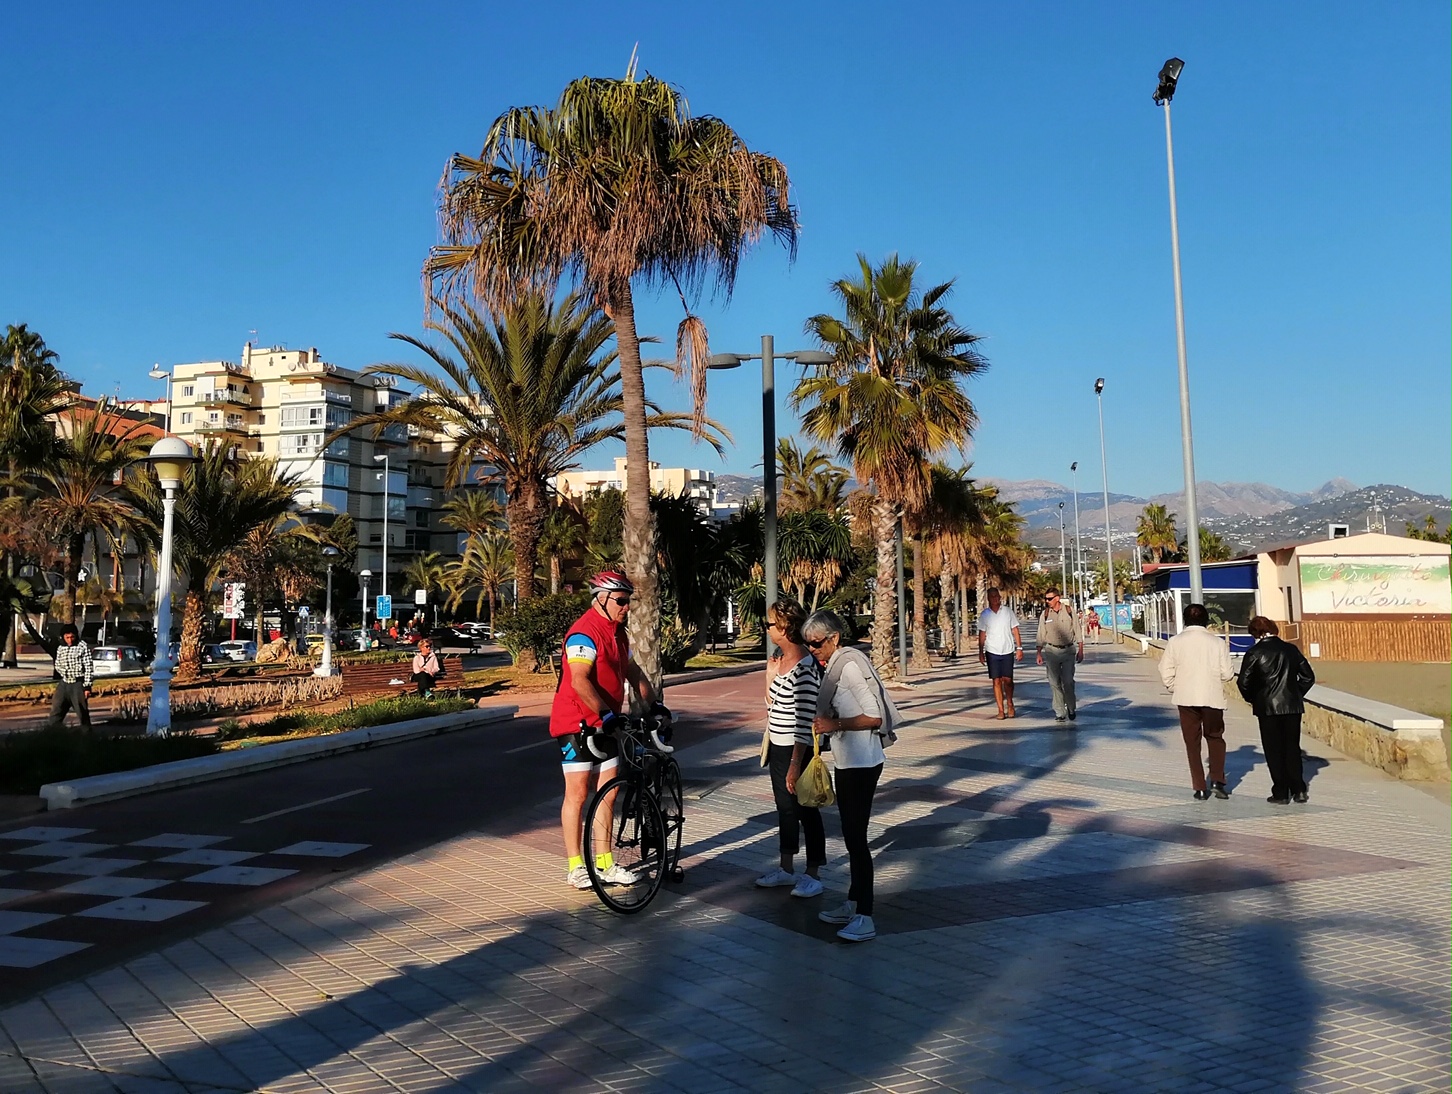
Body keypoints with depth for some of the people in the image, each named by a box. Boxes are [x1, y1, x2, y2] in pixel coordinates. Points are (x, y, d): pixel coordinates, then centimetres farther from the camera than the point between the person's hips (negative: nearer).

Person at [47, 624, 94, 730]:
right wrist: (64, 672, 3)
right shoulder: (60, 648, 8)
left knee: (82, 713, 1)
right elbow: (57, 664, 23)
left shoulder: (83, 647, -8)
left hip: (78, 684, -5)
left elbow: (89, 667, -9)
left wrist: (87, 686, -13)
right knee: (56, 711, 7)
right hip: (64, 683, 5)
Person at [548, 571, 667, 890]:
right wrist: (606, 712, -31)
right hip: (576, 724, -8)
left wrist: (654, 703, 11)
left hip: (603, 725, 9)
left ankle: (605, 863, 18)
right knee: (578, 794, -1)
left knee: (608, 792, 9)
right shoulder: (585, 633, -19)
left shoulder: (617, 632, 12)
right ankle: (575, 867, 8)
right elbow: (579, 680, -29)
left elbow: (632, 671, 20)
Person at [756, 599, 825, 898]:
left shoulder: (804, 667, -22)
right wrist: (769, 676, 0)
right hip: (778, 747, 9)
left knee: (805, 809, 5)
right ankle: (785, 869, 32)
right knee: (784, 807, 18)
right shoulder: (781, 659, 6)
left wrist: (795, 764, -23)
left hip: (797, 750, -9)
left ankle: (813, 874, 18)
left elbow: (805, 720, -23)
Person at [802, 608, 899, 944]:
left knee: (856, 837, -7)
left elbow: (874, 717, -22)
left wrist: (834, 724, -25)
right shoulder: (833, 666, 10)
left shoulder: (849, 666, -19)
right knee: (852, 836, 17)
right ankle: (853, 904, 29)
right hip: (846, 762, 10)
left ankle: (864, 918, -1)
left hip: (861, 765, -10)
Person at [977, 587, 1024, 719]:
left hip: (1008, 651, 0)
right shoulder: (984, 615, 3)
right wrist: (981, 652, 2)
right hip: (992, 652, 0)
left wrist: (1019, 648, -1)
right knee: (997, 681, 0)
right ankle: (1001, 709, 4)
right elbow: (982, 634, 7)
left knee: (1008, 680, 0)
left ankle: (1010, 704, 23)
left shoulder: (1008, 612, 1)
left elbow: (1015, 630, 4)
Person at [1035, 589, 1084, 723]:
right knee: (1055, 683, 1)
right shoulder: (1045, 614, 4)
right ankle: (1060, 713, 7)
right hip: (1051, 651, 1)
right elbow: (1041, 635, 9)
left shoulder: (1069, 611, 1)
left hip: (1068, 650, -1)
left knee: (1068, 681, -6)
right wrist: (1039, 653, 6)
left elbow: (1078, 631, 5)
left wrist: (1080, 650, 2)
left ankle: (1071, 708, 15)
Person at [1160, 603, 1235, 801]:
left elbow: (1166, 672, -4)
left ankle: (1200, 788, 7)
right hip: (1212, 698, 0)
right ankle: (1217, 780, 6)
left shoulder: (1175, 642, -4)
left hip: (1186, 698, 0)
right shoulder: (1217, 643, -4)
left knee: (1192, 743, 8)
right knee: (1215, 738, 18)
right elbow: (1227, 674, -3)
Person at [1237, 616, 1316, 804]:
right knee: (1292, 748, 12)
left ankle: (1281, 793, 5)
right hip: (1293, 706, 4)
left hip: (1267, 707, -4)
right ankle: (1298, 790, 11)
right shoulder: (1291, 650, 5)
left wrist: (1252, 699, 8)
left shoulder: (1254, 653, -8)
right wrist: (1296, 695, 17)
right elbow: (1308, 676, 9)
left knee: (1274, 751, 4)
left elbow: (1243, 682, -10)